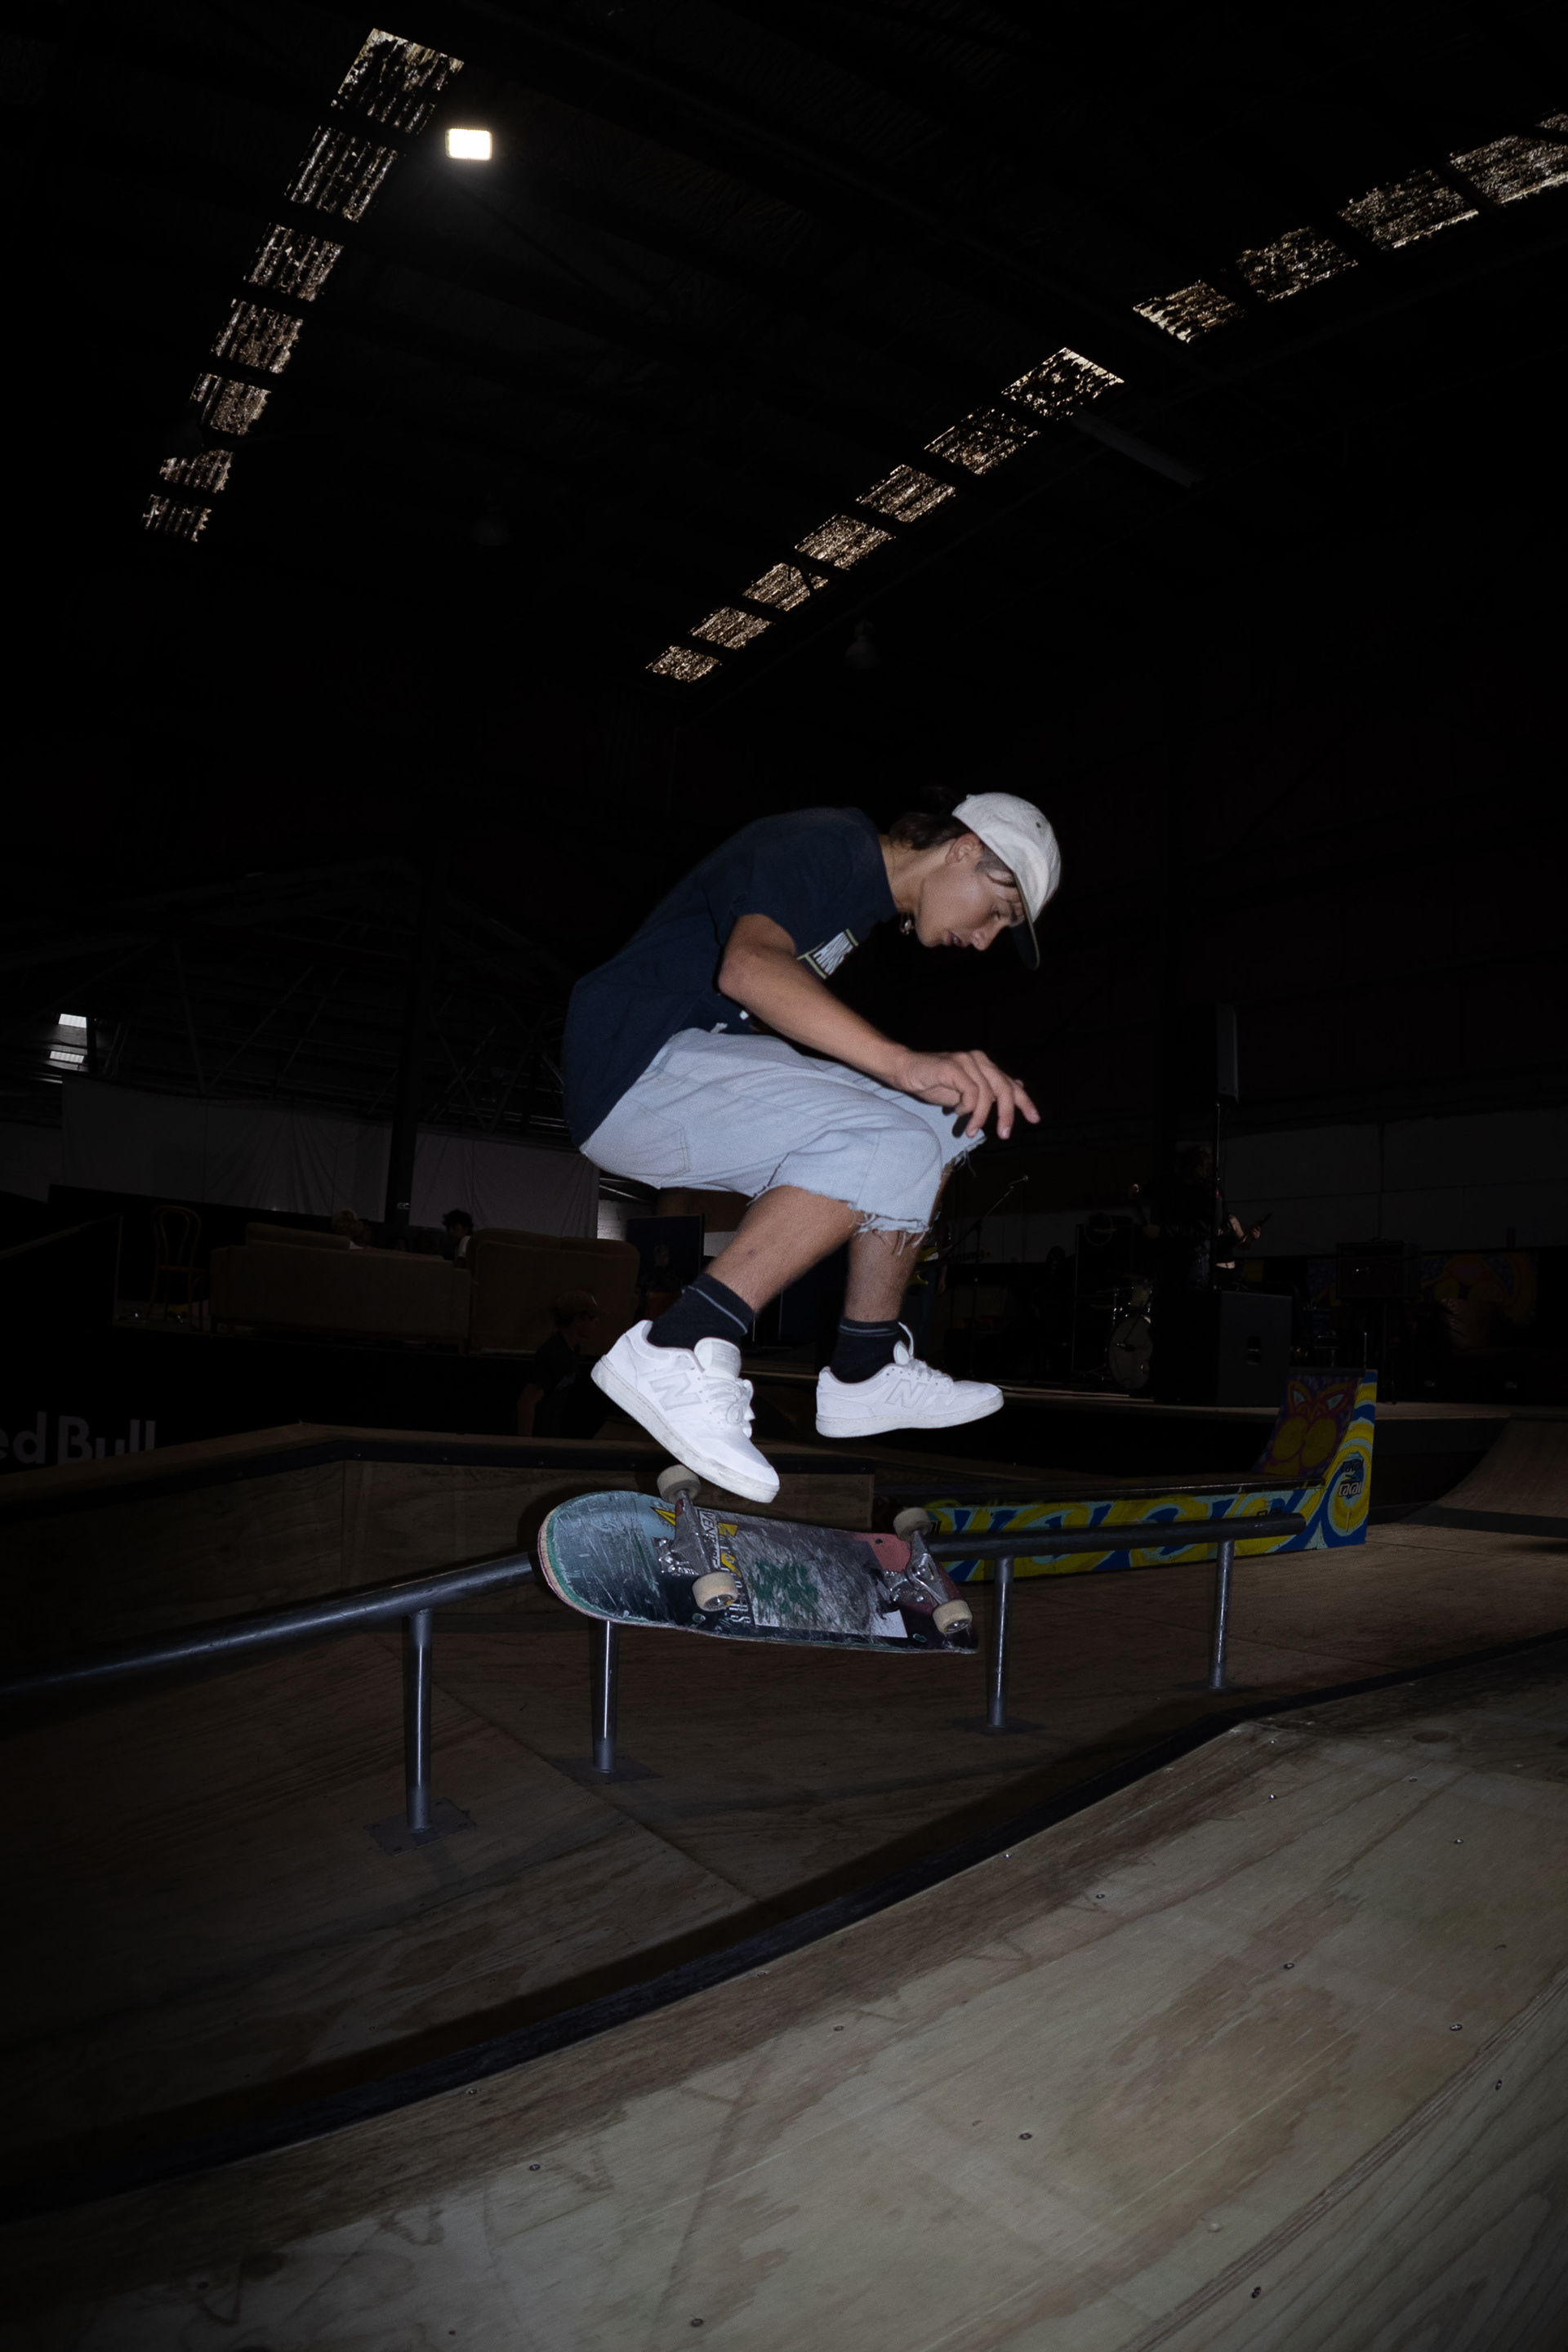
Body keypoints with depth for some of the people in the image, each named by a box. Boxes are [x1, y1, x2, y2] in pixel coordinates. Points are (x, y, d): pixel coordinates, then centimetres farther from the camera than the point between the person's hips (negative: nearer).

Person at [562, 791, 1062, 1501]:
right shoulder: (823, 844, -13)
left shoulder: (867, 893, 18)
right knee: (890, 1144, -26)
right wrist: (904, 1063, -42)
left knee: (935, 1124, 5)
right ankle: (678, 1352, -28)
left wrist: (964, 1079, 9)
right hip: (637, 1066, -10)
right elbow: (749, 967, -33)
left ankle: (866, 1370, 4)